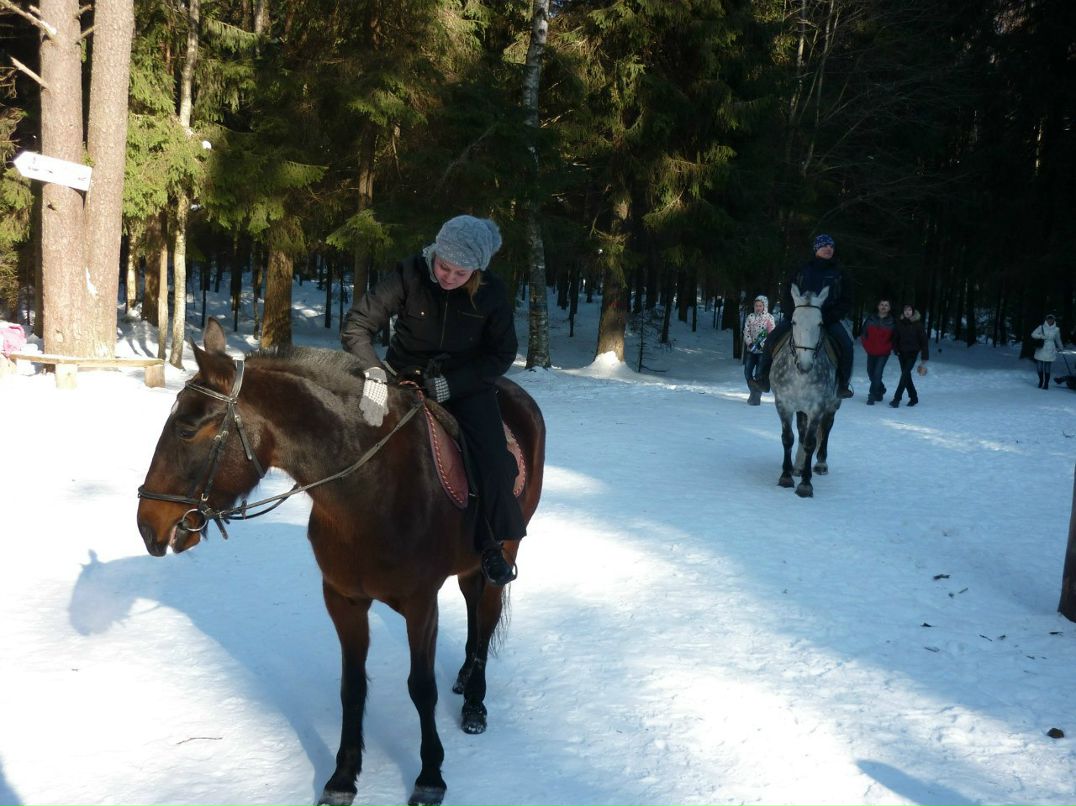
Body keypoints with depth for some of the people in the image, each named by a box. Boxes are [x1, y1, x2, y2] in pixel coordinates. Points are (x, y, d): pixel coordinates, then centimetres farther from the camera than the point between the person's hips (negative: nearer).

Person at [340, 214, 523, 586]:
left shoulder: (492, 292, -11)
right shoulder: (409, 275, -15)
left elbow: (502, 354, -4)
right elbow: (357, 325, -15)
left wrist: (451, 384, -17)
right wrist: (373, 372, -33)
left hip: (465, 384, 0)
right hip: (405, 377, 0)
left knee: (492, 459, -20)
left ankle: (491, 545, -1)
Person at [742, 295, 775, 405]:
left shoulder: (769, 318, -5)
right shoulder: (750, 317, 6)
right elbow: (746, 331, 3)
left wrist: (761, 344, -19)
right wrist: (750, 343, -13)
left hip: (763, 349, -4)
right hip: (751, 349, 4)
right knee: (747, 372, 3)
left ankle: (756, 397, 2)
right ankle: (753, 391, 25)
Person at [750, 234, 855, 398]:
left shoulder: (838, 273, 5)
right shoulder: (803, 271, 8)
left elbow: (846, 301, 1)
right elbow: (788, 294, 10)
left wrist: (828, 318, -13)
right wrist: (795, 313, -8)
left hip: (829, 319, -1)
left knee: (846, 344, -27)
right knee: (772, 338, -16)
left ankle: (842, 385, -13)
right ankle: (763, 380, -7)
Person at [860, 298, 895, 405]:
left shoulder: (892, 321, -7)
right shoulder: (870, 319, -2)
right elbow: (863, 333, 8)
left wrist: (890, 348, -6)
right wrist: (867, 346, 2)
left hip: (884, 353, -4)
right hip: (871, 352, 4)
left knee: (877, 373, -14)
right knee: (871, 372, 15)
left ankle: (872, 396, -9)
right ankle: (880, 389, 39)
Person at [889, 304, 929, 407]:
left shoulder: (917, 324, -7)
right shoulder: (899, 323, 0)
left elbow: (924, 340, -4)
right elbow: (895, 337, 9)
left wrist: (925, 356, -6)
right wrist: (896, 349, -5)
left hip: (912, 353, -4)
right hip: (902, 353, 4)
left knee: (905, 375, -13)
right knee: (906, 376, 9)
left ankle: (896, 398, -15)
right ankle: (913, 398, 24)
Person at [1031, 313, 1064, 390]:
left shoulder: (1056, 329, 6)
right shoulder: (1042, 327, 2)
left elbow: (1058, 340, 21)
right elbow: (1033, 334, -2)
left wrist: (1061, 348, 32)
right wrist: (1041, 336, -16)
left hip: (1050, 352, 0)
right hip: (1040, 351, 0)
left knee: (1047, 370, -4)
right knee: (1040, 369, 4)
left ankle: (1046, 384, 9)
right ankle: (1041, 382, 24)